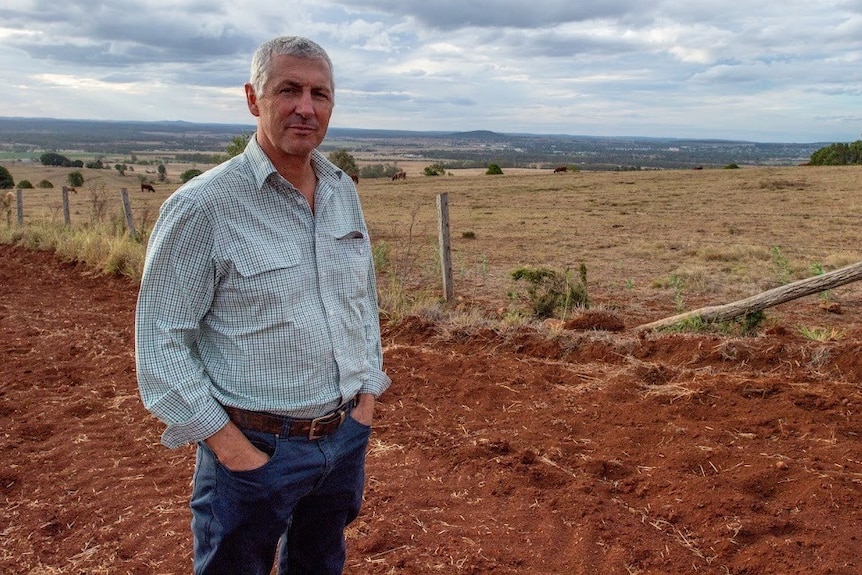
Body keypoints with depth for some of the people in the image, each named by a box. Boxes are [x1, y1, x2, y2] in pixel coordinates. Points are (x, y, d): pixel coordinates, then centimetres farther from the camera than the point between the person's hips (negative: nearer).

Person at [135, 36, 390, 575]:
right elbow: (160, 340, -14)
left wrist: (366, 400, 6)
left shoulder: (344, 192, 2)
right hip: (255, 448, -5)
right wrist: (231, 447, -15)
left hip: (347, 437, 6)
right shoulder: (202, 206, -16)